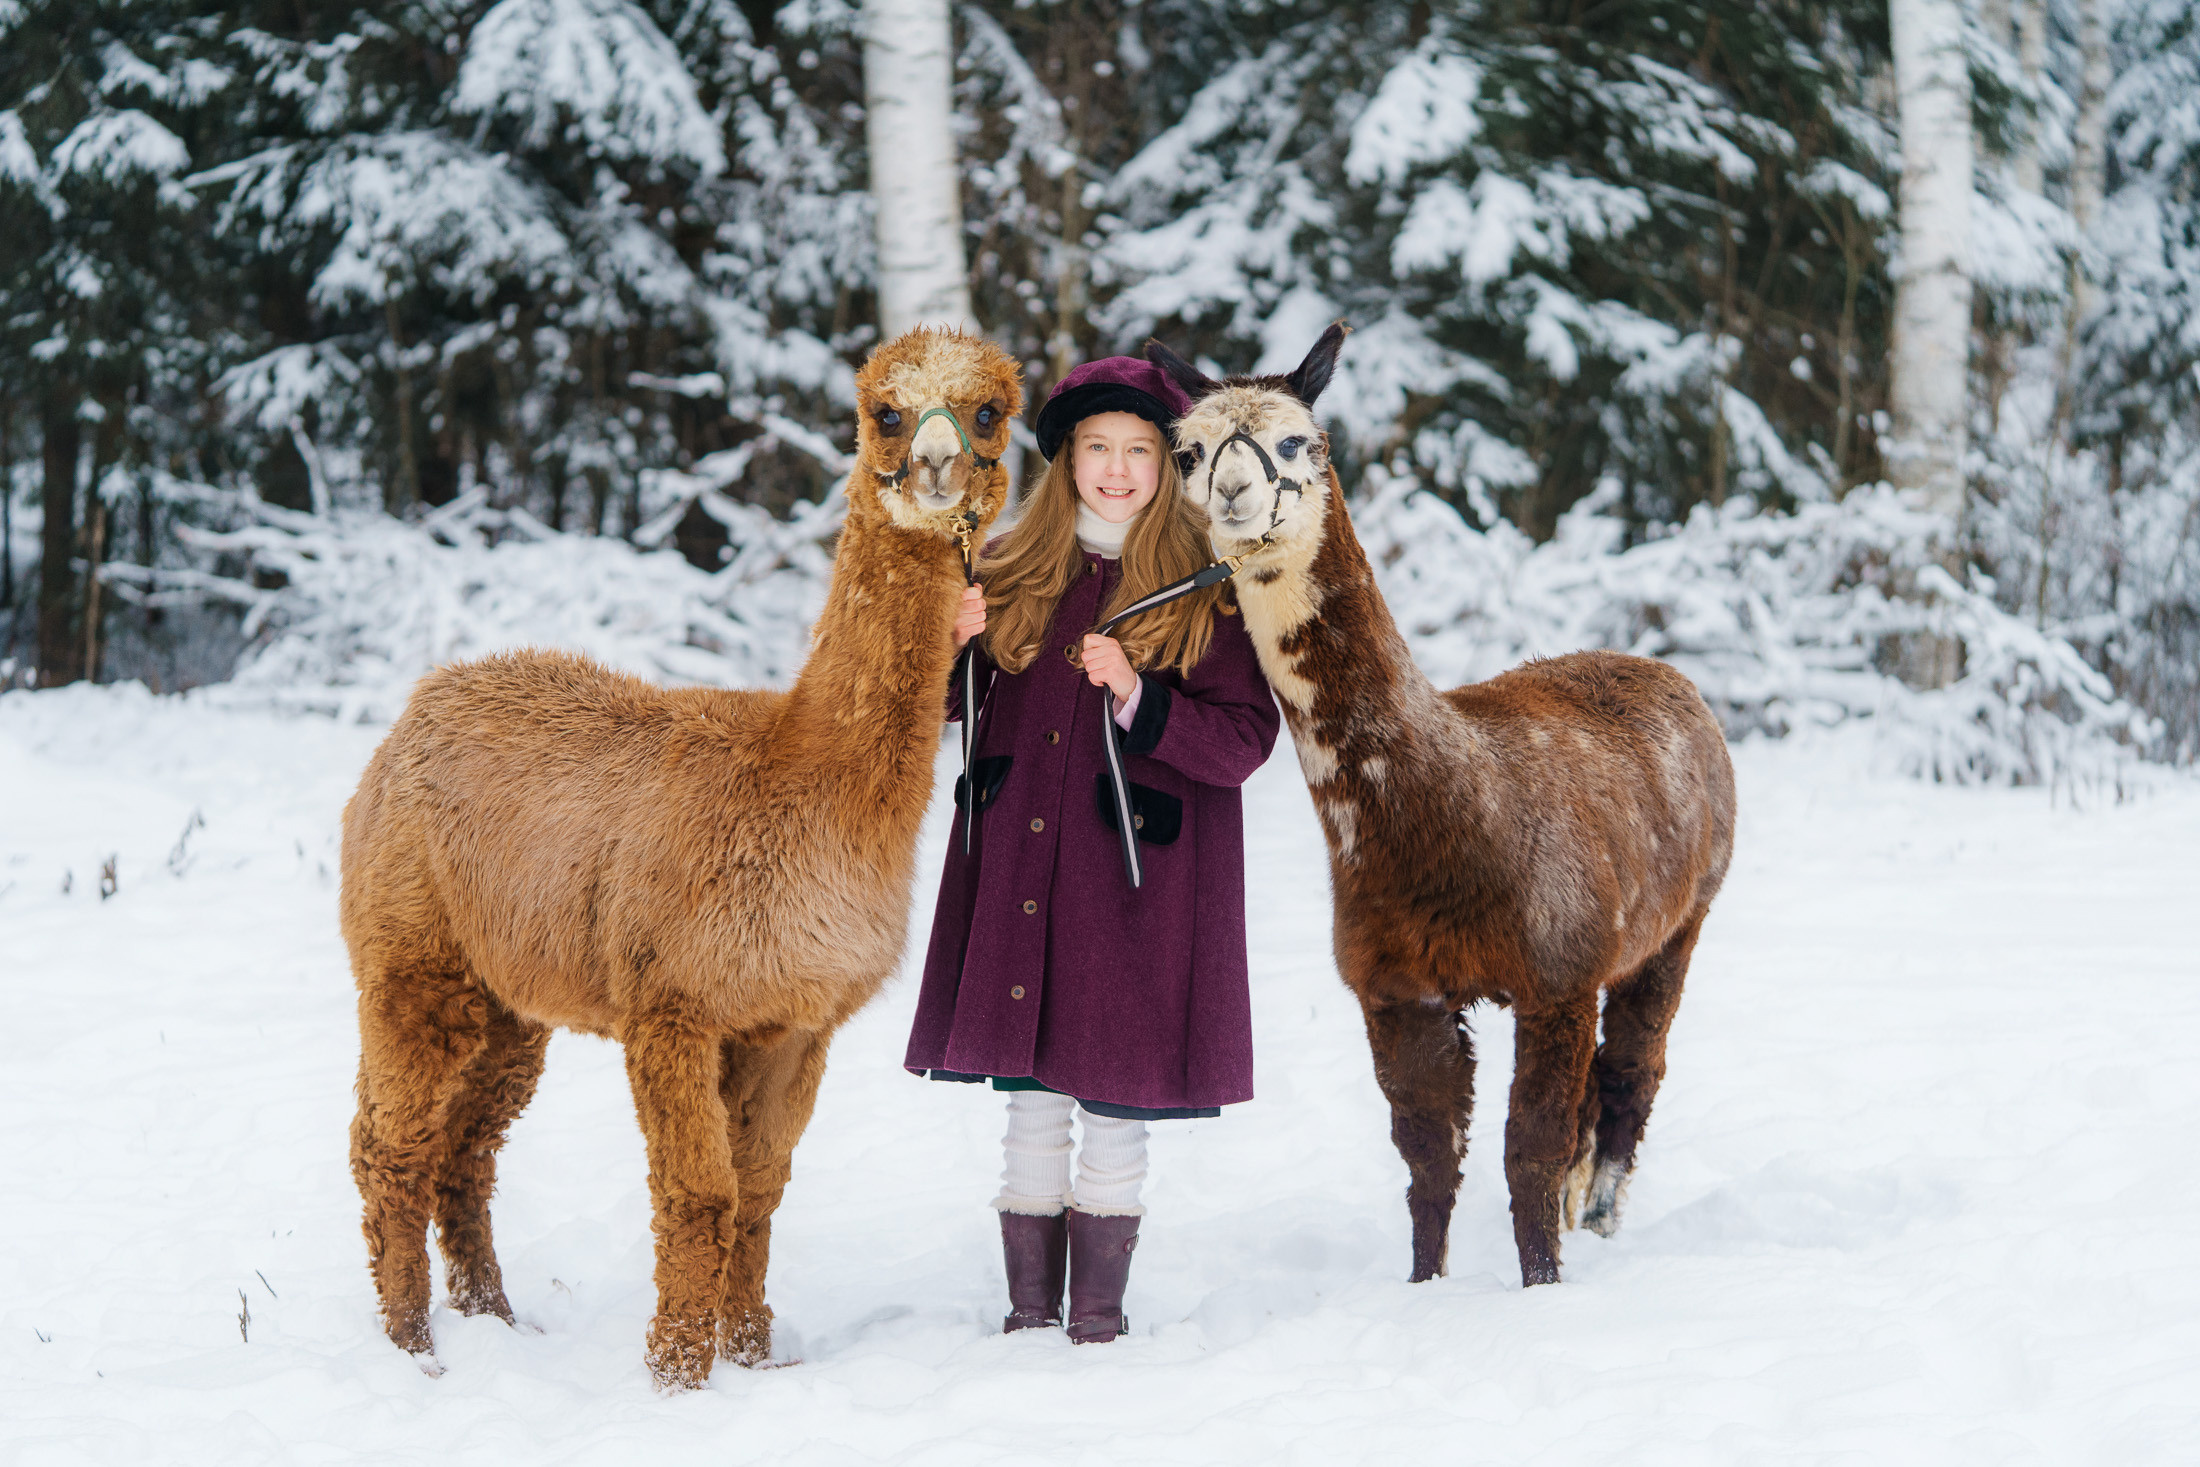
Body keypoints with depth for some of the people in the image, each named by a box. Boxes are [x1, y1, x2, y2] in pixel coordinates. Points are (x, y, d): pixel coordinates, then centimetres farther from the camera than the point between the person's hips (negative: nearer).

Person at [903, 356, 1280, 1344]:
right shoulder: (1013, 572, 8)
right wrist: (950, 645, -3)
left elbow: (1247, 740, -9)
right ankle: (1029, 1311, 17)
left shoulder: (1207, 586, -3)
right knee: (1029, 1103, 8)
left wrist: (1138, 698, -22)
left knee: (1117, 1110, 2)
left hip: (1138, 878, -3)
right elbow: (941, 706, 18)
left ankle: (1099, 1317, 13)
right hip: (1016, 871, 3)